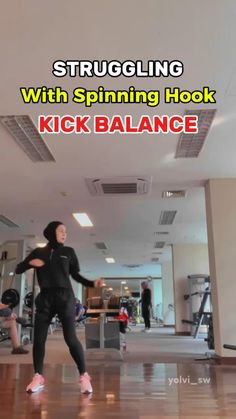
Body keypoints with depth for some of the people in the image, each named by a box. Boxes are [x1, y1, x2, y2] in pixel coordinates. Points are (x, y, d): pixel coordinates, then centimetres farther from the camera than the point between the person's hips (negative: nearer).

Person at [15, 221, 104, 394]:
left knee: (71, 338, -6)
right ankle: (38, 377, 19)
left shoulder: (68, 252, 5)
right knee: (39, 339, 4)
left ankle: (84, 376, 4)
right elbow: (18, 270, 9)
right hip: (45, 299, 2)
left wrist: (93, 283, -5)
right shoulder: (38, 252, 7)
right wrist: (30, 262, -11)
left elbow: (76, 275, 8)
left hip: (65, 297, -2)